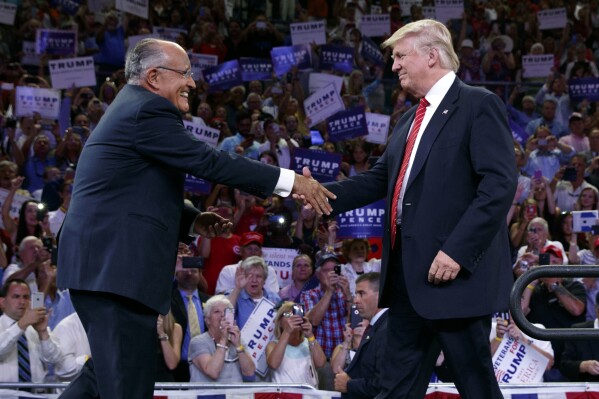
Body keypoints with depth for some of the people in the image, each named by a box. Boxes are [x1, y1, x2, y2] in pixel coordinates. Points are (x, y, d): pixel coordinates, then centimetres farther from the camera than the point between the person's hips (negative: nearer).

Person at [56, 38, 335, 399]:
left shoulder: (129, 109, 22)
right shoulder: (149, 111, -11)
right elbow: (210, 162, -16)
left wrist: (193, 221, 12)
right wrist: (291, 181, -13)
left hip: (100, 261, 11)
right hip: (116, 265, -11)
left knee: (112, 369, 18)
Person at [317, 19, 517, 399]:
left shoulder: (479, 105, -8)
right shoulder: (410, 120, 20)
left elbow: (500, 185, -17)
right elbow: (379, 179, 21)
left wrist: (458, 250, -23)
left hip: (456, 272, -9)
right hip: (407, 274, 9)